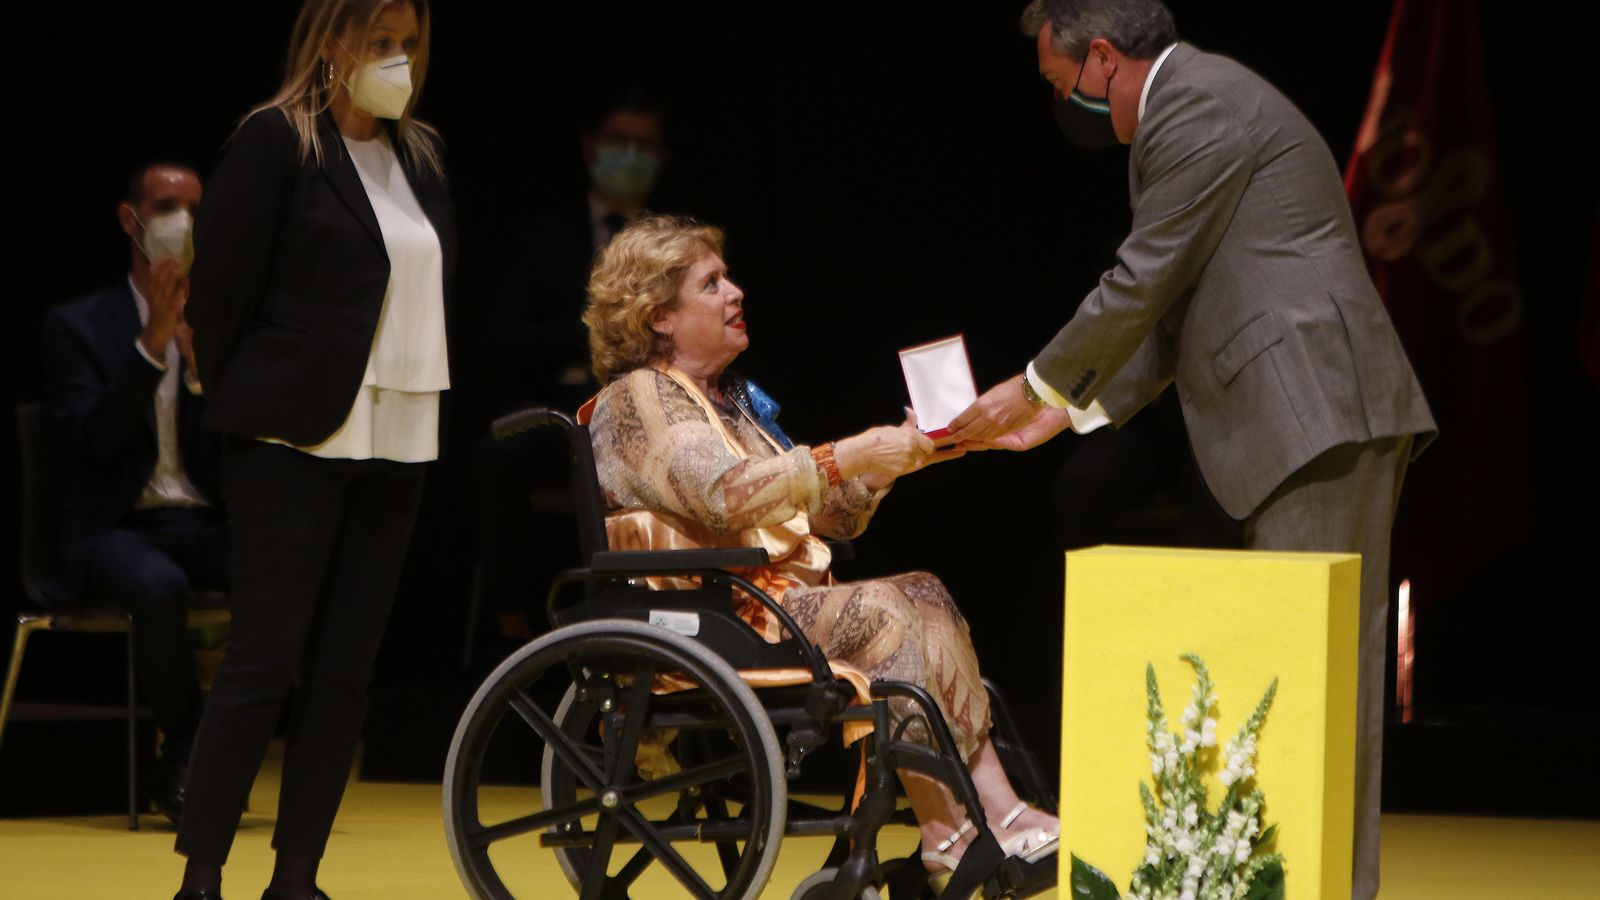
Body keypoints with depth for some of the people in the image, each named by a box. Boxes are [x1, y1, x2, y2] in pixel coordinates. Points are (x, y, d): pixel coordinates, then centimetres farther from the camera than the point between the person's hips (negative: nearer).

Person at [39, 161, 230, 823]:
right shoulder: (77, 326, 6)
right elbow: (96, 441, -10)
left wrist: (200, 359, -12)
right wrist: (152, 342, -16)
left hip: (209, 526, 3)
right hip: (118, 527, -3)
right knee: (160, 588, -38)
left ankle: (182, 766, -17)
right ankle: (193, 751, -15)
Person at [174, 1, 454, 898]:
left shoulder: (421, 154, 13)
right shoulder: (277, 142, -7)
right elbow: (222, 281, -7)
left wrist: (425, 405, 12)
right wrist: (250, 410, 1)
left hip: (396, 444, 6)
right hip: (300, 443, -6)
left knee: (345, 672, 6)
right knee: (265, 663, -7)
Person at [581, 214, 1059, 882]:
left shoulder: (734, 398, 23)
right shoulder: (637, 401, -6)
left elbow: (834, 517, 20)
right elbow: (724, 494, -24)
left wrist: (887, 458, 2)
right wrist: (848, 458, -27)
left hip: (779, 596, 9)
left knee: (924, 595, -11)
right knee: (879, 614, -25)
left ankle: (997, 809, -23)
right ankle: (946, 840, -27)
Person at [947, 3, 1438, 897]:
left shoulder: (1197, 105, -9)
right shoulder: (1195, 104, 24)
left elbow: (1143, 284, -10)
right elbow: (1174, 312, 25)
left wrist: (1036, 389, 2)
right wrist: (1069, 410, 21)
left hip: (1319, 412, -11)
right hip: (1307, 422, 11)